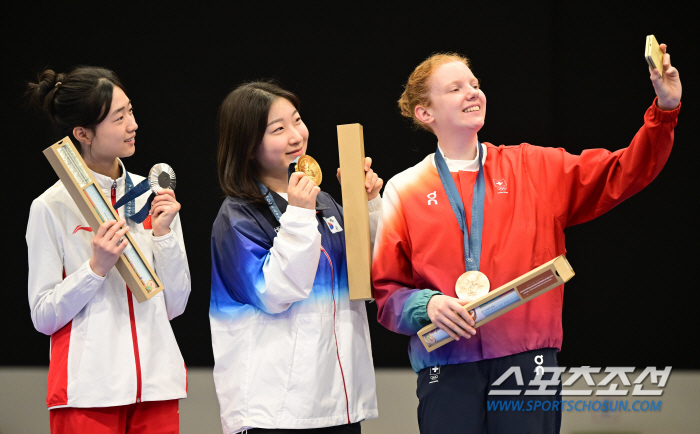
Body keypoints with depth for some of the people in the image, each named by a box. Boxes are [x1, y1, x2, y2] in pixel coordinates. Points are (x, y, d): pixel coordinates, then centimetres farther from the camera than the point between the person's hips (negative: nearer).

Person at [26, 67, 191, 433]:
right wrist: (97, 268, -17)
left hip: (156, 383, 4)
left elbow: (174, 305, 7)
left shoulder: (151, 195, 7)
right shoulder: (52, 207, -5)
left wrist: (163, 234, -5)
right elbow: (44, 317, -5)